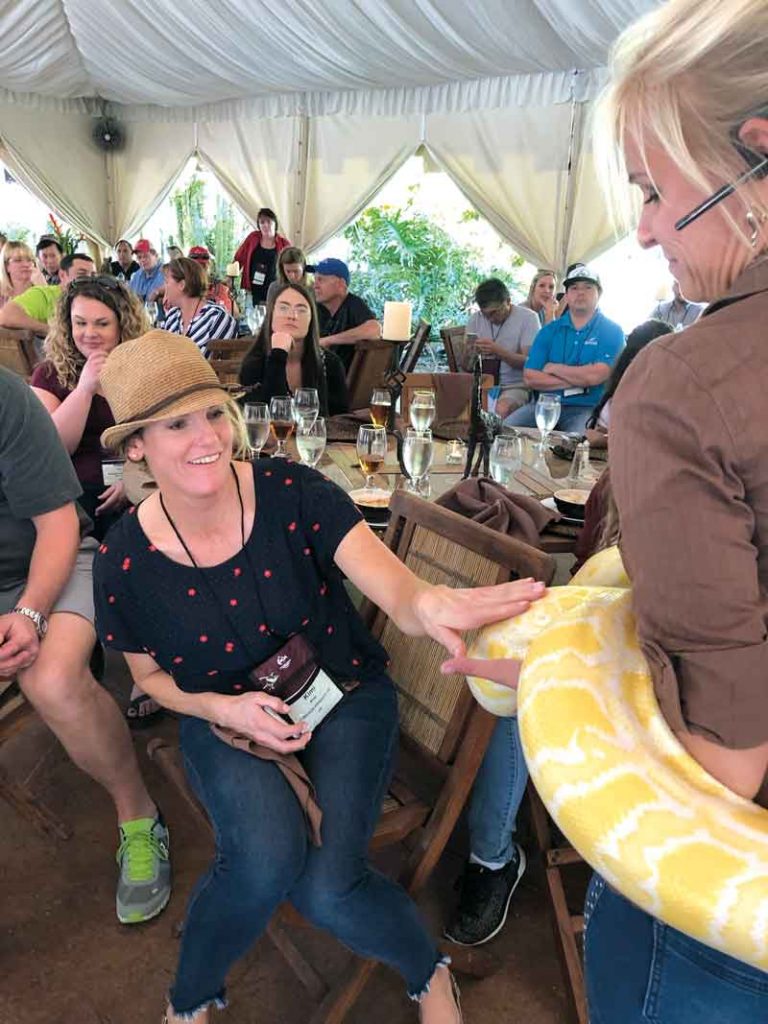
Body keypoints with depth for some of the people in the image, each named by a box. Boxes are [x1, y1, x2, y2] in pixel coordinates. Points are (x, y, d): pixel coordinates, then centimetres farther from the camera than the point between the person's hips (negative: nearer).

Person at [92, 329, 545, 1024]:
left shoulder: (292, 492, -19)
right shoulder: (126, 562, -13)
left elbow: (396, 589, -28)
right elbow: (151, 674, 4)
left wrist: (429, 605, -53)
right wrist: (227, 708, -16)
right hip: (224, 715, 1)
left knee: (327, 887, -20)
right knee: (267, 859, -27)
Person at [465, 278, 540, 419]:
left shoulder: (528, 317, -2)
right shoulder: (475, 319, 9)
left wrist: (498, 351, -24)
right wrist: (472, 352, -16)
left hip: (515, 386, -4)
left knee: (501, 410, -36)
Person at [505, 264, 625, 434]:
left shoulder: (612, 331, 3)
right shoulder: (549, 331, 11)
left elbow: (595, 375, -14)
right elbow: (530, 378, -1)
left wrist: (554, 368, -1)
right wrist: (576, 381, -9)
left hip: (586, 408, -3)